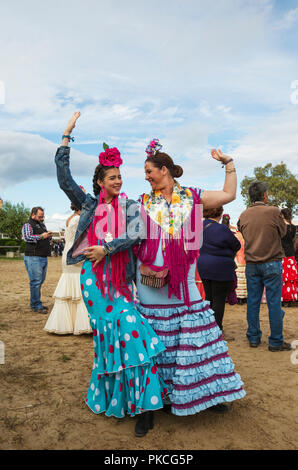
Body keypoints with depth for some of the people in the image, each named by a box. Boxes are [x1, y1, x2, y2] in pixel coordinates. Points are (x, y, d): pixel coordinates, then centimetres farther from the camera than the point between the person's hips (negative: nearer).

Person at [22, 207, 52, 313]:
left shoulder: (42, 225, 22)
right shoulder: (27, 225, -2)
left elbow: (46, 239, 30)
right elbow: (27, 237, -17)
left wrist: (49, 236, 7)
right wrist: (41, 236, -20)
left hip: (44, 257, 8)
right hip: (33, 257, -8)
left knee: (40, 281, 11)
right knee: (36, 281, -9)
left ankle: (35, 303, 21)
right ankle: (36, 306, -3)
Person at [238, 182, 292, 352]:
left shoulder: (244, 215, 2)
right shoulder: (274, 211, -10)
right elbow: (283, 231, 4)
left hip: (251, 264, 4)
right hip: (271, 263, -4)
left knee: (253, 301, 10)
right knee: (274, 302, 3)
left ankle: (254, 338, 19)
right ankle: (276, 342, 10)